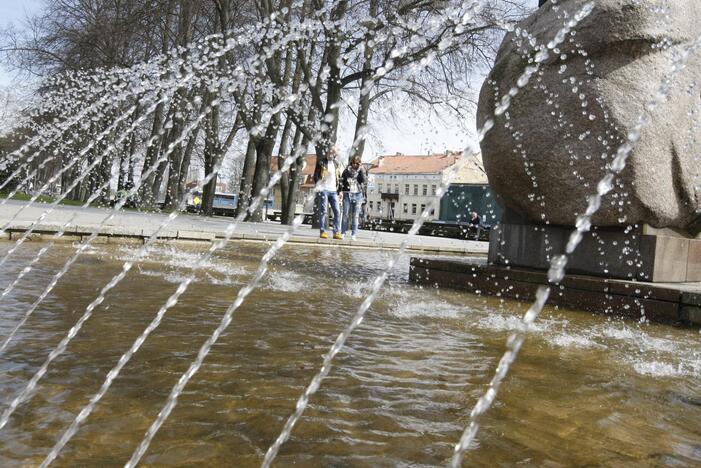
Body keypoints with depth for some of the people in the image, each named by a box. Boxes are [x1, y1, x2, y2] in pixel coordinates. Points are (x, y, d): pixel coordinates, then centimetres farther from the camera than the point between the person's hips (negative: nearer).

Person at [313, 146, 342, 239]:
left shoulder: (336, 164, 17)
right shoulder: (321, 162, 2)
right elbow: (316, 175, -3)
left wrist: (339, 190, 14)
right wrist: (318, 186, -14)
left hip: (333, 191, 5)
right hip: (324, 190, -5)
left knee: (337, 211, -1)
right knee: (323, 211, -5)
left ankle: (337, 232, 2)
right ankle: (322, 231, -1)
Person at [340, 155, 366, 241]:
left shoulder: (361, 171, 9)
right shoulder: (347, 170, 8)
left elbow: (363, 180, -8)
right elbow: (341, 180, 9)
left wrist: (361, 170, -11)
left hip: (357, 195, 0)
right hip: (347, 194, 0)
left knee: (355, 215, 0)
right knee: (345, 214, -1)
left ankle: (354, 234, 2)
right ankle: (343, 233, 6)